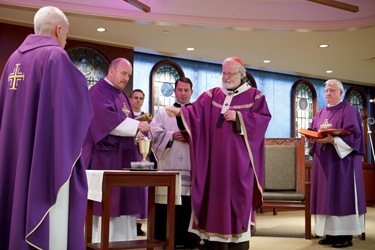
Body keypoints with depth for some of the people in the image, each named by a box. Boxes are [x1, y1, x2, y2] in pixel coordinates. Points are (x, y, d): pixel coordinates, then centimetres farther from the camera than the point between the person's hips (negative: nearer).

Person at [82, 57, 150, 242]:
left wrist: (137, 131, -3)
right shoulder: (98, 92, -7)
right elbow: (107, 120, -21)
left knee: (123, 203, 8)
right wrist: (137, 125, -23)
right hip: (105, 158, -8)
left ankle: (124, 242, 13)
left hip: (123, 158, 9)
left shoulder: (121, 95, 20)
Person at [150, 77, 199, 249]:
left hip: (191, 166, 0)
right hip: (168, 165, 0)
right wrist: (172, 136, -12)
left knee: (188, 205, -1)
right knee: (166, 206, -1)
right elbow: (154, 133, 2)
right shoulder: (163, 112, 14)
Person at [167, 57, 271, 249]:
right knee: (214, 197, 3)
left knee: (236, 197, 0)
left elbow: (263, 118, -5)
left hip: (239, 160, -2)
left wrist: (238, 116, -14)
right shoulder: (212, 95, 10)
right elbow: (196, 112, -2)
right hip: (215, 159, 3)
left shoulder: (254, 96, 5)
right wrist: (180, 112, -21)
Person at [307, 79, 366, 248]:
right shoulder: (321, 113, 17)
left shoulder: (349, 110, -4)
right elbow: (311, 133, 15)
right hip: (323, 161, 7)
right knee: (326, 196, 6)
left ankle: (346, 235, -2)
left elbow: (353, 134, -14)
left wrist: (332, 140, -26)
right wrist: (313, 137, -8)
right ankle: (331, 233, 12)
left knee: (342, 196, -7)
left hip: (342, 160, -7)